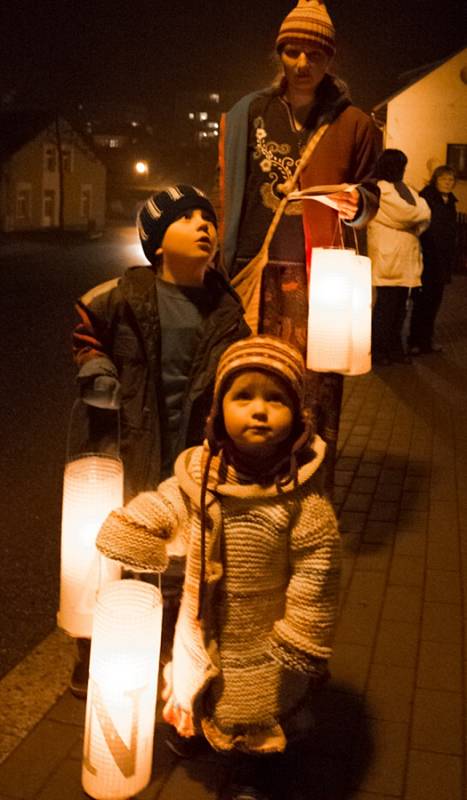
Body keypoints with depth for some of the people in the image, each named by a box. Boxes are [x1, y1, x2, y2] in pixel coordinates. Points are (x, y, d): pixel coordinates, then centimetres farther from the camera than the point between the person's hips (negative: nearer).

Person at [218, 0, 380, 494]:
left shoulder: (352, 124, 5)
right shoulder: (248, 115, 9)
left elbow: (370, 195, 14)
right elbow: (228, 194, 13)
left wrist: (356, 204, -10)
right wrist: (223, 262, 9)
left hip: (320, 277, -1)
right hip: (256, 273, 2)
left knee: (316, 390, -1)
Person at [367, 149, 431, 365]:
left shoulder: (404, 188, 20)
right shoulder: (381, 189, -6)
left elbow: (425, 215, 13)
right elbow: (405, 213, -14)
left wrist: (415, 224, -4)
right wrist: (419, 212, 5)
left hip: (405, 259, 8)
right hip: (388, 258, -8)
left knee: (399, 306, 10)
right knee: (386, 305, -4)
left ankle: (394, 348, 17)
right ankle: (377, 350, 3)